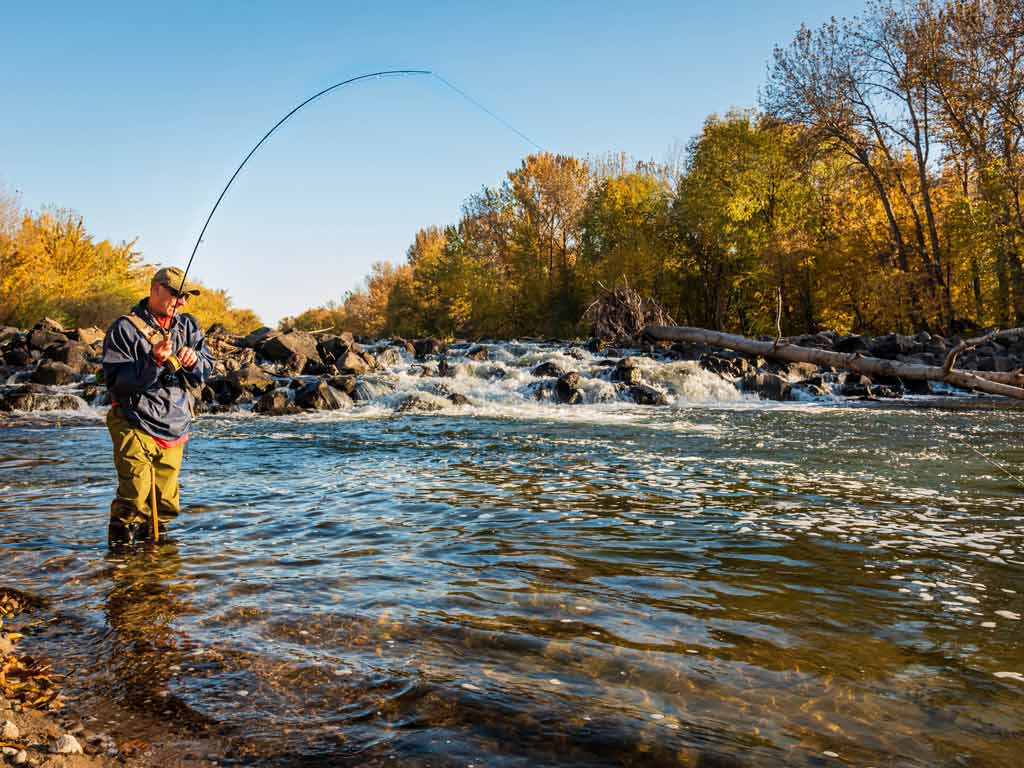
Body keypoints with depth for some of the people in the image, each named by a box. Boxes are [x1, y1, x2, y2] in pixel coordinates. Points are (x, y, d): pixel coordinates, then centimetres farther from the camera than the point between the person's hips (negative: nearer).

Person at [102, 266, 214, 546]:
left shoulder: (188, 326, 10)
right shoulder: (125, 329, -7)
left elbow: (207, 370, 7)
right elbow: (116, 380, -14)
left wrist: (194, 360, -15)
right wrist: (154, 361, -27)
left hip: (175, 429, 6)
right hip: (136, 428, -5)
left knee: (166, 506, 13)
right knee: (135, 500, -14)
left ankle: (152, 542, 33)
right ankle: (120, 546, 6)